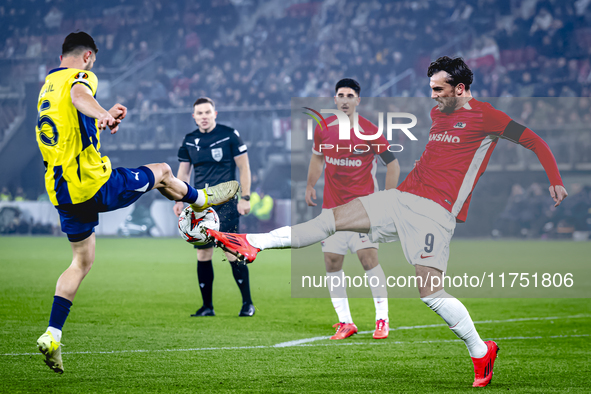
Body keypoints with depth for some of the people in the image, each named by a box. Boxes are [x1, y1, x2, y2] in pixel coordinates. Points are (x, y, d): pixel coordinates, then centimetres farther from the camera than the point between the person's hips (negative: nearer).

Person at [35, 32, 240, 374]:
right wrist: (102, 114, -54)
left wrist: (101, 120, 45)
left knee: (82, 261, 17)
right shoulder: (80, 76, -8)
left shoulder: (47, 86, 18)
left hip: (61, 191, 8)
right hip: (94, 183, -8)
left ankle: (52, 336, 3)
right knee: (162, 172, 15)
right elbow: (79, 94, -34)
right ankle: (200, 199, 46)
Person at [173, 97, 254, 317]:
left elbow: (244, 167, -1)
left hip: (226, 203, -5)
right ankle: (207, 306, 12)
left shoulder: (229, 135, -3)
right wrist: (179, 200, 8)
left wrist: (245, 198, -7)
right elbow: (183, 172, 18)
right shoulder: (189, 141, 9)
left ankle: (247, 303, -1)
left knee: (233, 253, -10)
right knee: (202, 254, 4)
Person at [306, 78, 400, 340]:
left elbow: (392, 163, -2)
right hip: (332, 206, 4)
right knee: (332, 264, 1)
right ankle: (345, 322, 10)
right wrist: (310, 185, 12)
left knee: (369, 258, -13)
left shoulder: (369, 132, -8)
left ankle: (382, 319, -5)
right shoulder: (323, 129, 4)